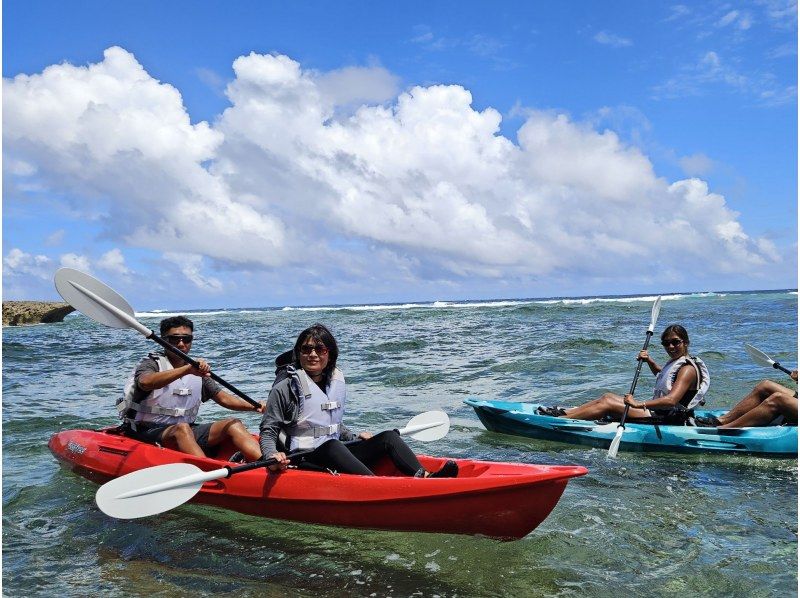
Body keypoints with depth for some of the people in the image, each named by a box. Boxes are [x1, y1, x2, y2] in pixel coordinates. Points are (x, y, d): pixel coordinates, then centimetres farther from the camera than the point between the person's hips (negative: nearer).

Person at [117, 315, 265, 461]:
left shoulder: (198, 371, 12)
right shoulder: (152, 364, -6)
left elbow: (223, 398, 10)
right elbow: (145, 383, -30)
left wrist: (255, 407, -7)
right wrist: (186, 369, -41)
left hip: (188, 432, 6)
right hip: (148, 434, -6)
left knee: (233, 424, -12)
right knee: (182, 428, -36)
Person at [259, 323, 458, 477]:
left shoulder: (336, 383, 13)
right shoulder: (286, 387, -5)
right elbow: (268, 431, -5)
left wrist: (355, 437, 14)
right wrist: (272, 456, -23)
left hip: (337, 456, 7)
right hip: (303, 460, -6)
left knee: (388, 436, -10)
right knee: (332, 446, -38)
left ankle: (424, 477, -34)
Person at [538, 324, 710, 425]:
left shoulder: (688, 368, -18)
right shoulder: (676, 362, 14)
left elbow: (671, 400, -33)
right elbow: (661, 374, 39)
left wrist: (639, 404, -41)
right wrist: (649, 361, 17)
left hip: (667, 420, -10)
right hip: (660, 412, 10)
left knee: (607, 404, -16)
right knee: (608, 396, 6)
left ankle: (559, 420, -14)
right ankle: (563, 412, 5)